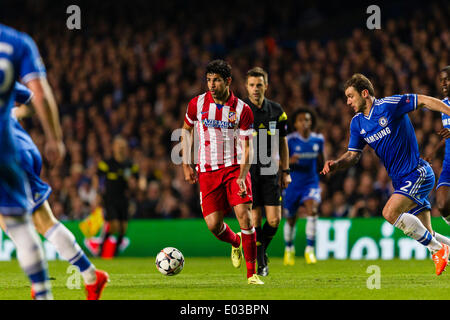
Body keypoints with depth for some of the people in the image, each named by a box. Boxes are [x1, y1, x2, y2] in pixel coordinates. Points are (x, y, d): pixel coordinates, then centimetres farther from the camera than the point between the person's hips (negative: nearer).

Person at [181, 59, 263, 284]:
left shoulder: (242, 110, -7)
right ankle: (235, 242, 31)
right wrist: (186, 165, 11)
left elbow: (247, 147, -5)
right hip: (207, 171, 2)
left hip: (235, 167, -2)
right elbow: (186, 129, 16)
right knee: (213, 224, -6)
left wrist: (242, 176, -19)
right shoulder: (197, 104, -1)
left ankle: (252, 273, -8)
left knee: (244, 215, -16)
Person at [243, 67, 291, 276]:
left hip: (270, 171, 2)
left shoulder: (276, 110, 6)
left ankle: (262, 249, 24)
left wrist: (286, 171, 11)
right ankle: (261, 263, 8)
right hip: (247, 171, -2)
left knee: (274, 220, -4)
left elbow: (282, 141, 14)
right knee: (255, 219, -5)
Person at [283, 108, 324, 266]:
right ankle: (289, 249, 37)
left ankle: (310, 249, -19)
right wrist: (290, 161, -29)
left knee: (312, 210, -25)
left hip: (311, 182, 1)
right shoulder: (289, 140, -8)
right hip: (292, 183, -1)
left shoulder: (318, 139, 2)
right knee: (291, 220, 9)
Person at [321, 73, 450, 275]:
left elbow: (424, 101, -10)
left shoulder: (388, 105, -12)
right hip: (400, 180, 7)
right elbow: (353, 155, 13)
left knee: (390, 213, -25)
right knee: (425, 235, 2)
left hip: (417, 173, -7)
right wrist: (336, 165, -7)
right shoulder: (357, 123, 9)